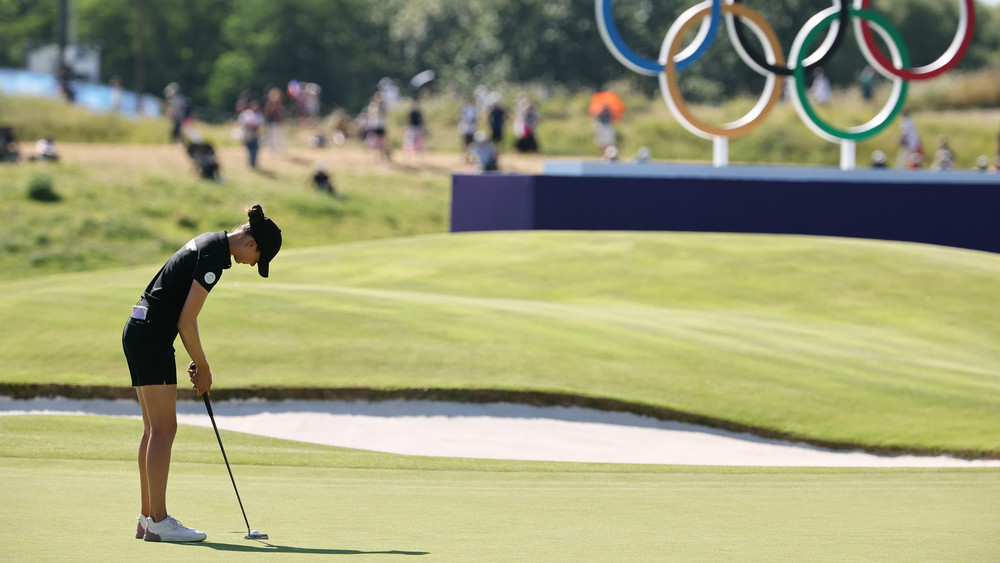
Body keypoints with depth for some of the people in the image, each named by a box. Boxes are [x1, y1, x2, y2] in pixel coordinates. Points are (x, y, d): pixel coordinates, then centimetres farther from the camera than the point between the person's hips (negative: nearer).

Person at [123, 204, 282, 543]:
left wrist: (197, 364, 15)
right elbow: (186, 322, -17)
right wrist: (204, 368, -5)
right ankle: (159, 521, -10)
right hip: (152, 335, -10)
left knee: (155, 429, 10)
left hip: (138, 332, 10)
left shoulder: (211, 244, 14)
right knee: (164, 428, -9)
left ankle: (147, 518, 11)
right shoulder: (214, 255, -17)